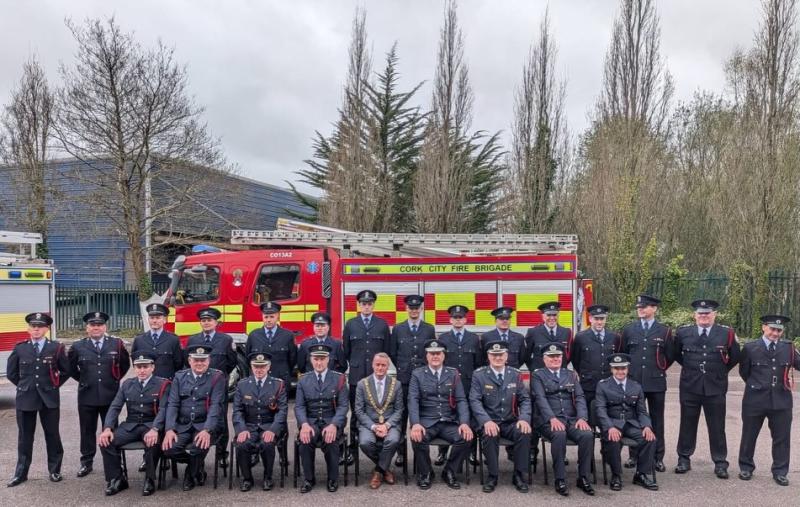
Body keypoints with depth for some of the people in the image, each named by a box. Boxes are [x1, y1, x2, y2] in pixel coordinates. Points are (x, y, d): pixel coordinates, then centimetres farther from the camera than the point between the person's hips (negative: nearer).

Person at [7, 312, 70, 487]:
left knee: (52, 435, 6)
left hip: (49, 398, -1)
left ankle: (54, 470, 16)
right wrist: (25, 386, 7)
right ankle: (21, 473, 19)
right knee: (25, 436, 9)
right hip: (25, 398, 1)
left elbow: (66, 371, 6)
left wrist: (54, 385, 3)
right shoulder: (20, 348, 1)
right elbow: (11, 372, 11)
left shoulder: (56, 348, -2)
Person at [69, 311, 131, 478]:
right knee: (87, 430, 9)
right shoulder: (78, 347, 0)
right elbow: (70, 367, 15)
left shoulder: (116, 344, 0)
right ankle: (86, 462, 21)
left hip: (110, 395, 0)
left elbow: (125, 364, 13)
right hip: (87, 396, 0)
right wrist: (83, 380, 10)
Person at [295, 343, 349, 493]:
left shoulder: (339, 379, 1)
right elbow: (299, 406, 1)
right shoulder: (303, 380, 7)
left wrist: (333, 425, -22)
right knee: (305, 439, -30)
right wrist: (304, 424, -20)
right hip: (310, 421, 1)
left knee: (330, 439, -32)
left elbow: (343, 406, -4)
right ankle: (308, 479, -9)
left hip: (332, 421, -1)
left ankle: (333, 478, -8)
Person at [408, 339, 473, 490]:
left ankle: (449, 472, 1)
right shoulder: (417, 374, 5)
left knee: (466, 438, -25)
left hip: (449, 422, 2)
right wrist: (415, 424, -22)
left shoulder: (453, 374, 10)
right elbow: (413, 400, -5)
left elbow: (461, 400, 4)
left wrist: (464, 423, -13)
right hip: (426, 422, -2)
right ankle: (424, 474, -2)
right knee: (418, 438, -32)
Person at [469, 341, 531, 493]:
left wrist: (524, 418, -15)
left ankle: (519, 475, -9)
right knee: (489, 434, -35)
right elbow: (475, 401, -9)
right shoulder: (479, 375, -1)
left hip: (511, 423, 2)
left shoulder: (515, 374, 7)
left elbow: (525, 399, 5)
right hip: (489, 423, -2)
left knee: (525, 433, -28)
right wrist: (487, 421, -26)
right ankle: (493, 475, -13)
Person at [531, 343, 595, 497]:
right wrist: (552, 418, -23)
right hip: (549, 420, -4)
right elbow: (540, 399, -7)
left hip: (572, 419, 4)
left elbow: (579, 397, 10)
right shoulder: (537, 376, 8)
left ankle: (583, 478, -11)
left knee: (588, 434, -26)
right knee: (559, 435, -35)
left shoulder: (571, 375, 21)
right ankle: (560, 480, -23)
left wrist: (582, 418, -9)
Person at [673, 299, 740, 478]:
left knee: (717, 427, 6)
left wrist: (722, 370, 9)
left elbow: (735, 357, 11)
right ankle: (684, 459, 20)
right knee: (687, 424, 9)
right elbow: (676, 354, 16)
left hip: (716, 387, -1)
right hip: (690, 386, 1)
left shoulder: (727, 333, -2)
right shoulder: (683, 333, 0)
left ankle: (720, 463, 16)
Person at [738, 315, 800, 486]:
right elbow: (744, 372, 7)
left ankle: (780, 472, 22)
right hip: (755, 400, -1)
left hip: (781, 400, 1)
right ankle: (746, 468, 24)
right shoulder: (750, 348, -1)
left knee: (782, 438, 8)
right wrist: (756, 386, 5)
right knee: (749, 435, 10)